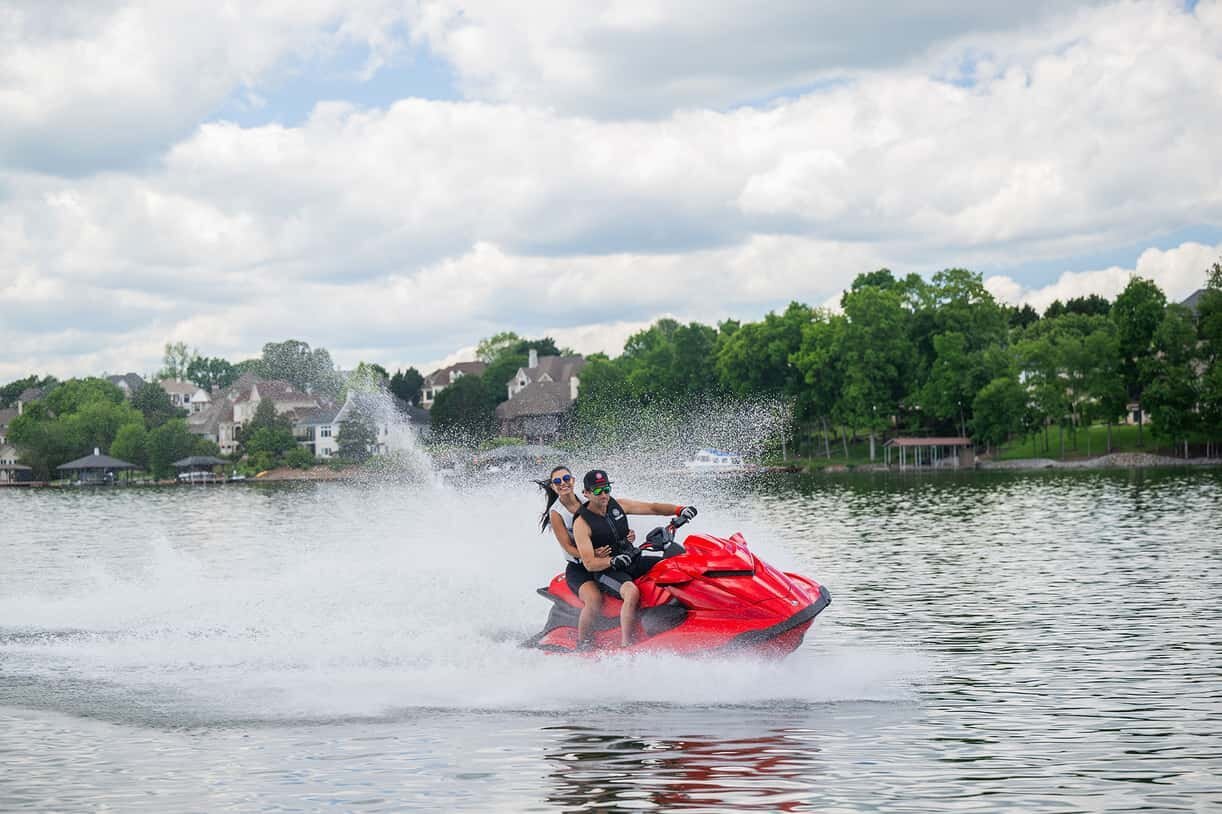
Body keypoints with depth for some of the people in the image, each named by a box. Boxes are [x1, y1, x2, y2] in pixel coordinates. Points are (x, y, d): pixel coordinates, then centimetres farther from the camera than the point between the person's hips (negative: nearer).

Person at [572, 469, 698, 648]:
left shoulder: (618, 505, 6)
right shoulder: (582, 523, -10)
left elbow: (651, 508, 5)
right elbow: (589, 564, -15)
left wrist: (679, 510, -10)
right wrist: (613, 561, -32)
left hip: (633, 561, 7)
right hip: (607, 571, -7)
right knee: (632, 592, -38)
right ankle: (625, 646, -38)